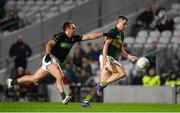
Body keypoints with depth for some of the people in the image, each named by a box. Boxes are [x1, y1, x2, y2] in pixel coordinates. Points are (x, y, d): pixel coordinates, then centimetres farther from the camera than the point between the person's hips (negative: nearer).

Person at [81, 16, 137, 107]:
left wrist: (129, 56, 15)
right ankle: (102, 85, -14)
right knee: (122, 73, -22)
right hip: (107, 57, -9)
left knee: (104, 82, 3)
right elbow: (106, 44, -18)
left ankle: (86, 100, 6)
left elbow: (120, 50, 27)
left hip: (113, 59, 9)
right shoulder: (113, 32, -8)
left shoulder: (121, 34, 21)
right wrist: (104, 59, -27)